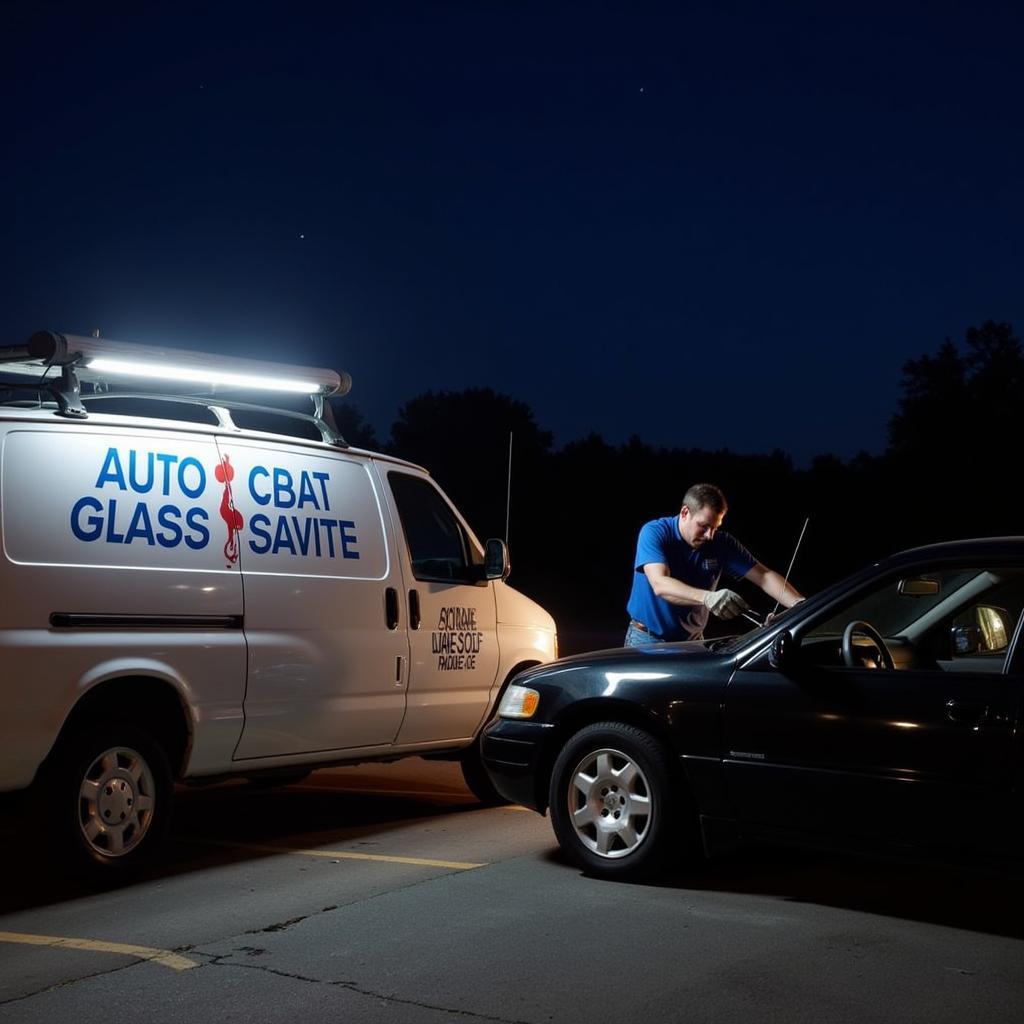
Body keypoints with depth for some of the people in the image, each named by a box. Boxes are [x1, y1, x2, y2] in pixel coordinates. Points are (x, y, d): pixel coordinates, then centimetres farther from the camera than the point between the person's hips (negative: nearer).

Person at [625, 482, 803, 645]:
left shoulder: (721, 543, -4)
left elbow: (765, 576, -6)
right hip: (647, 641, -4)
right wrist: (708, 597, -48)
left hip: (691, 641, 4)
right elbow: (660, 585, -32)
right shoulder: (654, 533, -17)